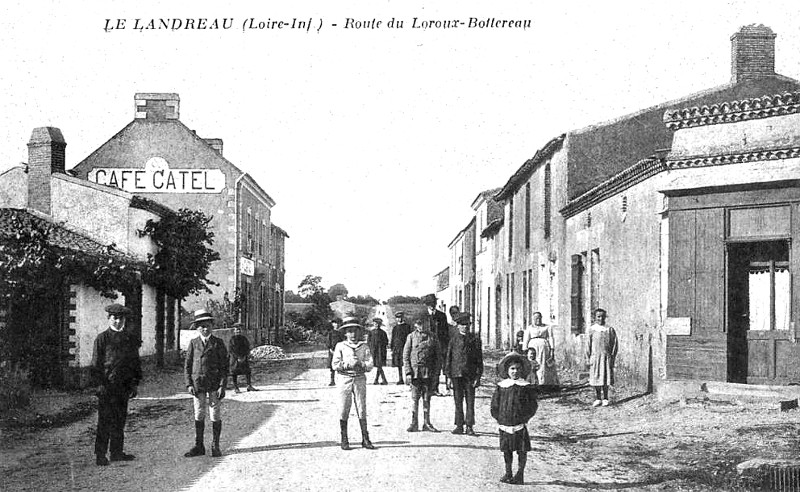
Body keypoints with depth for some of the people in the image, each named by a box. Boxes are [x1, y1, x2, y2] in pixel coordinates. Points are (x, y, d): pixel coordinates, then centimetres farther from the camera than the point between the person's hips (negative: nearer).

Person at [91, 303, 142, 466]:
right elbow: (96, 364, -4)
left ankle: (117, 452, 19)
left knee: (120, 420, 10)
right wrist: (101, 384, -12)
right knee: (105, 421, -4)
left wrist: (135, 383, 9)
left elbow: (136, 362, 16)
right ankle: (100, 455, 1)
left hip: (123, 387, 5)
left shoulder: (131, 339, 12)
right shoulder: (102, 338, -2)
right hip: (107, 386, -5)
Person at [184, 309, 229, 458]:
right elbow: (187, 365, 8)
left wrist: (222, 385, -7)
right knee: (198, 416, 7)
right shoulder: (193, 343, 6)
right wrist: (189, 384, -2)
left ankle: (215, 446, 13)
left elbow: (224, 366, 0)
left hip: (214, 384, -2)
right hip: (198, 384, 2)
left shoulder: (218, 343, 1)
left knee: (215, 416, 3)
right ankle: (198, 446, 17)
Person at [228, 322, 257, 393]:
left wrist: (244, 356, -8)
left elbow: (248, 348, 7)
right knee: (234, 373, -1)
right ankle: (235, 388, 7)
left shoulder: (244, 338, 8)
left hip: (244, 358, 3)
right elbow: (230, 350, -7)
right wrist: (237, 358, -14)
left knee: (247, 371, 2)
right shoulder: (232, 339, -3)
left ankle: (249, 386, 10)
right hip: (235, 359, -3)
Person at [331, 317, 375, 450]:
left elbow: (370, 365, 2)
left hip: (360, 379, 1)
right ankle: (344, 440, 8)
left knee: (362, 409, 0)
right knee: (343, 410, 0)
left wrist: (360, 363, -16)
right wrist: (347, 365, -15)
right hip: (345, 379, -1)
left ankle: (365, 439, 4)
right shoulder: (340, 346, 5)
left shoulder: (364, 347, 8)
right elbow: (335, 365, -1)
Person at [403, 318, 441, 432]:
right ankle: (414, 423, 7)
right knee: (415, 398, 0)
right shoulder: (411, 337, 1)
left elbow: (438, 356, 7)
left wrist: (436, 374, 0)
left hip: (429, 372, 1)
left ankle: (427, 423, 15)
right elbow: (405, 355, 1)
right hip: (415, 371, -1)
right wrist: (408, 372, -8)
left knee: (427, 398, 7)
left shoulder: (433, 337, 4)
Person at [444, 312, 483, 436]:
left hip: (470, 375, 0)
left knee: (470, 401, 0)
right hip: (456, 374, 1)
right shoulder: (453, 340, 5)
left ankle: (469, 427, 6)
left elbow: (479, 359, 4)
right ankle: (459, 426, 13)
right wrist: (448, 375, 1)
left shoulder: (475, 340, 4)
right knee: (458, 401, 5)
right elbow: (448, 358, 6)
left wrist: (478, 376, -2)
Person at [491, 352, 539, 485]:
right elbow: (495, 403, 9)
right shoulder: (501, 386, 4)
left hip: (520, 424, -2)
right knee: (506, 450, 10)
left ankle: (520, 475, 12)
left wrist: (524, 418, -7)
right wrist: (498, 418, 2)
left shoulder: (527, 387, -2)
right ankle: (508, 473, 21)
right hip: (505, 425, 2)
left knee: (522, 450, 2)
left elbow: (533, 405, -1)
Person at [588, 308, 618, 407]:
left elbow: (614, 344, 5)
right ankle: (597, 399, 11)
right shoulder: (592, 329, 4)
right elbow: (588, 344, 6)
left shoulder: (610, 329, 3)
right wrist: (589, 358, 1)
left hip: (606, 357, -1)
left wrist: (612, 357, -2)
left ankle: (605, 399, 10)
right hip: (595, 357, 1)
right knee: (595, 378, 2)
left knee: (605, 380, 0)